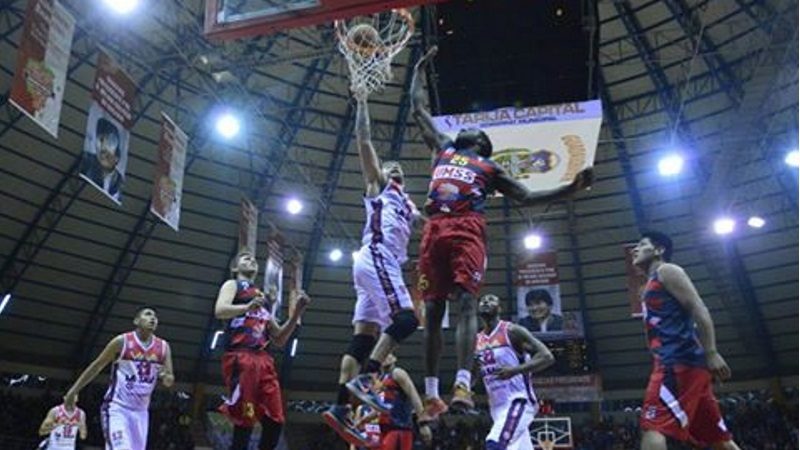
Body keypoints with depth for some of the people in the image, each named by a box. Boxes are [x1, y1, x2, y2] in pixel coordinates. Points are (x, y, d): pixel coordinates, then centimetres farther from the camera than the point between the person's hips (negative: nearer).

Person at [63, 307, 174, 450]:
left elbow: (170, 381, 4)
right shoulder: (122, 341, -10)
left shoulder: (163, 347, 0)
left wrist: (166, 377, -20)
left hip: (140, 411, 5)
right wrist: (73, 390, 2)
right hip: (117, 407, -5)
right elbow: (97, 366, 1)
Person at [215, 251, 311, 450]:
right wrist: (247, 306, -27)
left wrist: (295, 315, 12)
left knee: (275, 421, -2)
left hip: (263, 360, 7)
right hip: (240, 357, -7)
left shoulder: (263, 297, 31)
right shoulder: (232, 285, 13)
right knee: (244, 422, -12)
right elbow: (220, 311, -10)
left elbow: (279, 340, 25)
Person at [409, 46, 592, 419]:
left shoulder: (489, 168, 23)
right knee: (432, 309, -4)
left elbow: (526, 197, 20)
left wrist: (571, 189, 11)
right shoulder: (442, 149, 30)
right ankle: (431, 394, -2)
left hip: (468, 230, -2)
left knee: (465, 302, -19)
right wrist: (420, 68, 44)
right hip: (435, 229, 2)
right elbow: (418, 109, 37)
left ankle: (463, 384, -32)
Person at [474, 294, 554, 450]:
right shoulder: (476, 340, 11)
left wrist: (515, 370, -25)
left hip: (518, 401, -7)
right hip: (497, 406, 7)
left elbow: (547, 357, -14)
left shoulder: (512, 331, -8)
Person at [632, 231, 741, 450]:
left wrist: (711, 353, -21)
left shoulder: (667, 271, 1)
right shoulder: (652, 285, 29)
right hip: (677, 362, 10)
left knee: (652, 426, -18)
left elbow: (699, 309, -11)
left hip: (680, 360, -10)